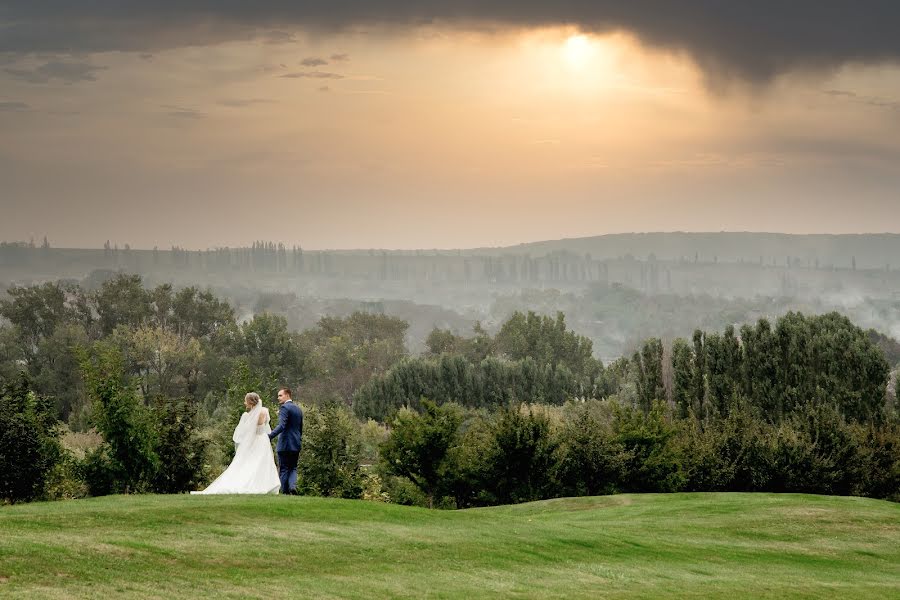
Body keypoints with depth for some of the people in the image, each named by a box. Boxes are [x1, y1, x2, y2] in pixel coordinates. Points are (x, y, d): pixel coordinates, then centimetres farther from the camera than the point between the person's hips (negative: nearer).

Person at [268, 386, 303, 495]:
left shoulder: (285, 408, -10)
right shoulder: (298, 409, 16)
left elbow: (281, 426, -23)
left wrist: (269, 436, -30)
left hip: (285, 445, -7)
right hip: (296, 445, 7)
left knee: (283, 469, -1)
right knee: (293, 468, 12)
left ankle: (285, 492, -3)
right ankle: (293, 485, -11)